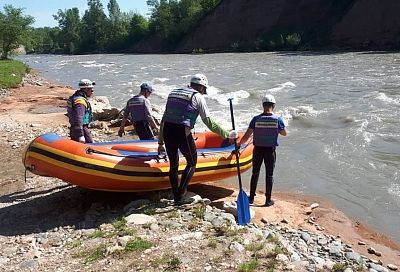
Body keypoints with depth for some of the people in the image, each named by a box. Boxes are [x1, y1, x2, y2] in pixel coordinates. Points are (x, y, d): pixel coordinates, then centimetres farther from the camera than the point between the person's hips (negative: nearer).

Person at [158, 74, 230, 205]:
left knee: (173, 164, 17)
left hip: (167, 131, 6)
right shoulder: (197, 97, 2)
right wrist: (226, 134, 5)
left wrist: (160, 142, 22)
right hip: (182, 132, -6)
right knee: (192, 162, 11)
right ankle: (180, 196, 4)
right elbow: (208, 122, -3)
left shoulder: (173, 93, 21)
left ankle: (176, 197, 22)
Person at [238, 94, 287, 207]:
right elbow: (284, 133, 4)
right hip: (270, 150, 0)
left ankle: (251, 197, 22)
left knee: (255, 173, 14)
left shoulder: (256, 119, -10)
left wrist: (239, 143, 6)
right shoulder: (278, 119, -9)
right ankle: (268, 200, 16)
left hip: (258, 150, 1)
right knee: (269, 175, 10)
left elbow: (247, 135, -8)